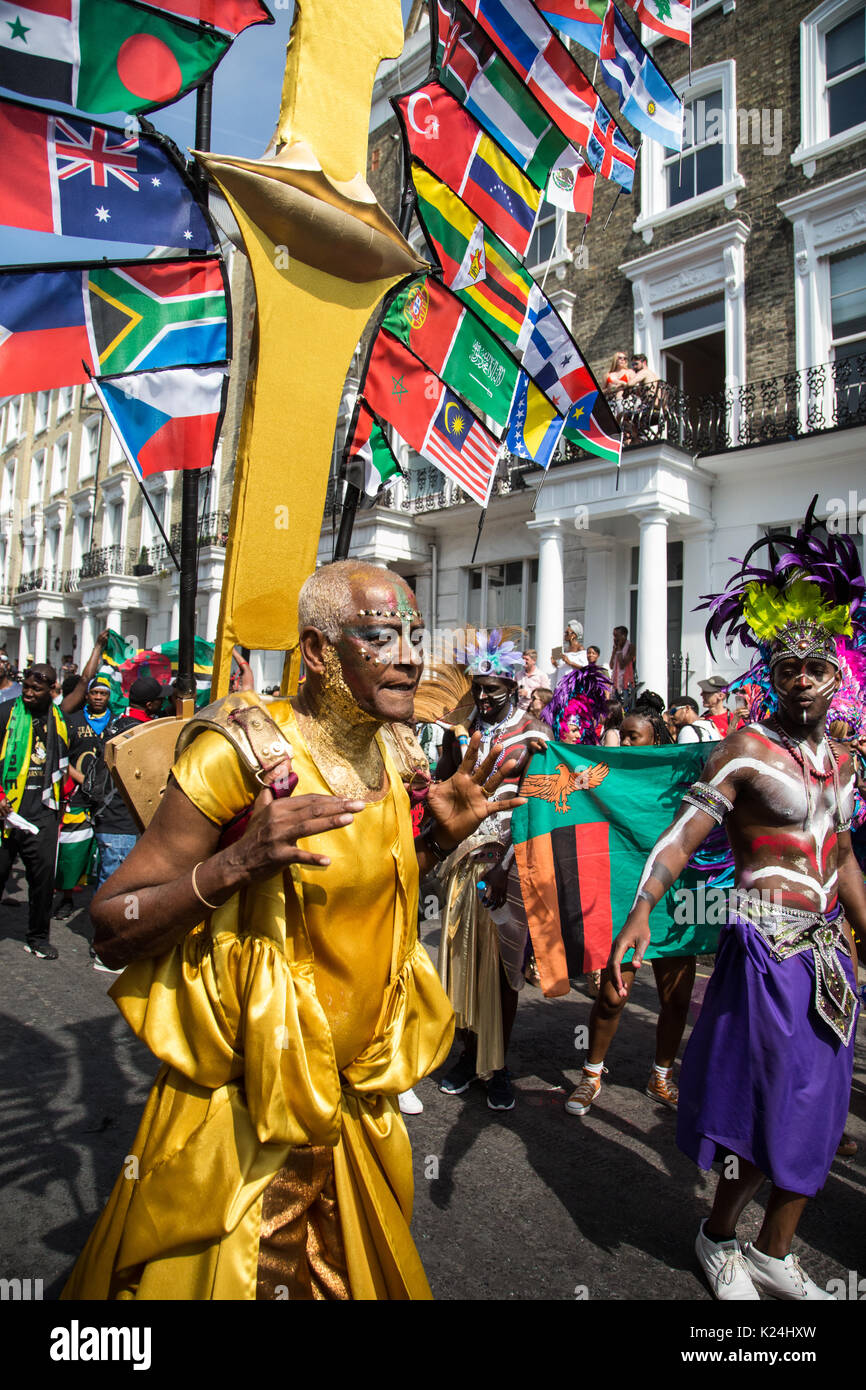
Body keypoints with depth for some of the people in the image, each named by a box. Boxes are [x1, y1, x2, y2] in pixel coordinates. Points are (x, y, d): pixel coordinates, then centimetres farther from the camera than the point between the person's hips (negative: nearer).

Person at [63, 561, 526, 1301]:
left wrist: (439, 838, -2)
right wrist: (238, 861, -34)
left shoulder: (384, 761, 0)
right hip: (249, 1101, -6)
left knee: (348, 1269, 24)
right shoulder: (240, 752, -21)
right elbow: (111, 932, -19)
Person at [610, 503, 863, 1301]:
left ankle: (776, 1254, 35)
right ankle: (720, 1238, 32)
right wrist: (642, 909, -36)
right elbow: (683, 833, -22)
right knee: (769, 1107, 5)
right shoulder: (748, 749, -12)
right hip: (767, 950, -7)